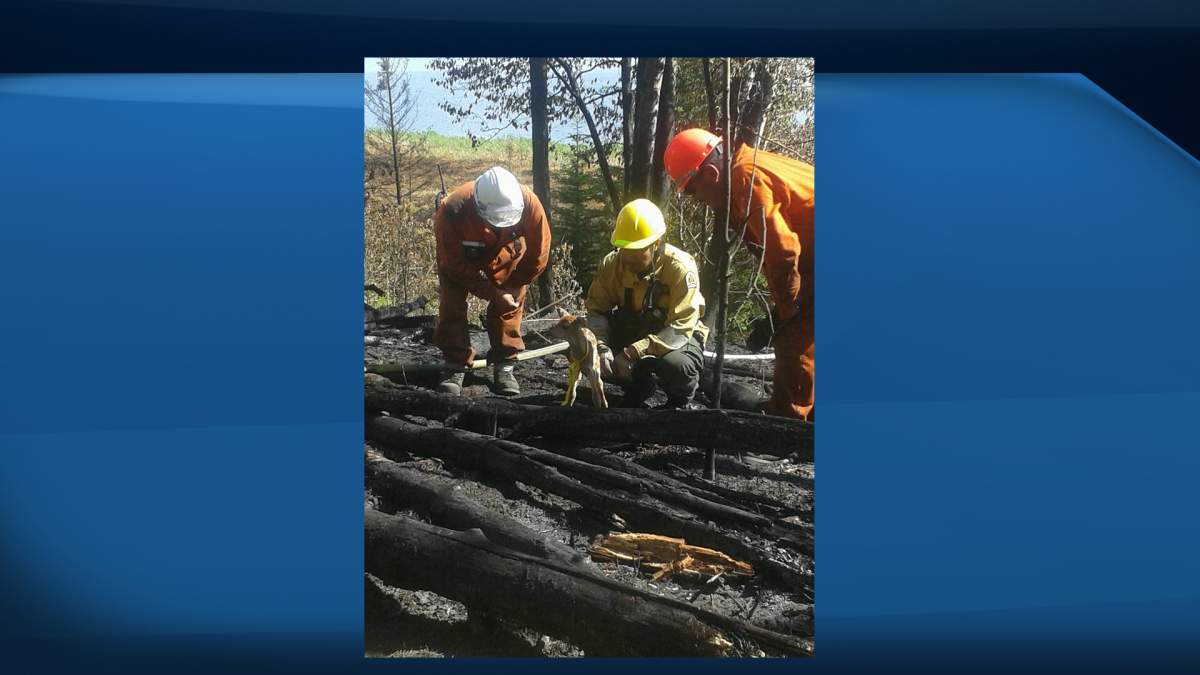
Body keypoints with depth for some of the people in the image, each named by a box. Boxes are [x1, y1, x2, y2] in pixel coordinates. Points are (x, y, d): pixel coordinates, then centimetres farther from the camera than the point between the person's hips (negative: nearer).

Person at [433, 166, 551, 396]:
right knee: (452, 306, -9)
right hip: (459, 255, -1)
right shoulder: (451, 211, -41)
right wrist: (493, 294, -29)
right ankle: (455, 368, 2)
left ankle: (504, 367, 7)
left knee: (509, 307, -4)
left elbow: (538, 253, -20)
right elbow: (455, 265, -27)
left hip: (506, 255, 1)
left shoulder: (529, 203, -37)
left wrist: (513, 286, -12)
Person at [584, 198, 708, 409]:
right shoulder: (611, 264, -12)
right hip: (631, 334, 5)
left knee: (675, 364, -38)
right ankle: (638, 385, 9)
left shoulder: (681, 269, -26)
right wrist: (601, 346, -29)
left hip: (678, 338, -4)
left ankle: (681, 399, 0)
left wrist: (634, 353, -40)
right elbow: (596, 309, -8)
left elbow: (680, 328, -30)